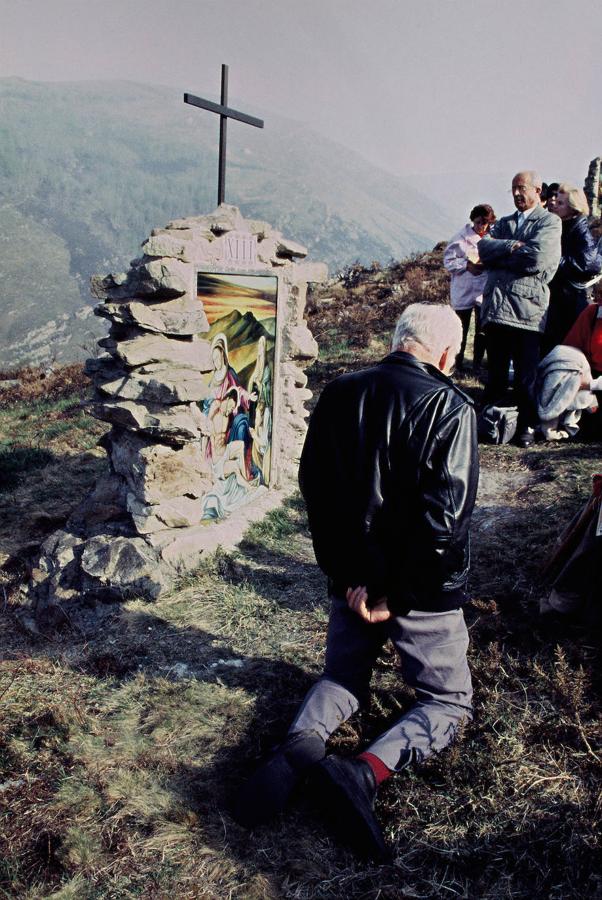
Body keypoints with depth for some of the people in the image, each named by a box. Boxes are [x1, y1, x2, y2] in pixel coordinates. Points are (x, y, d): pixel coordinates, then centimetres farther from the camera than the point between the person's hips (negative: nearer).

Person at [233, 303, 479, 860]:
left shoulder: (339, 395, 0)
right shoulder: (452, 409, -15)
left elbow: (315, 489, 0)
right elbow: (446, 516, -21)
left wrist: (348, 578, 0)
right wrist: (399, 600, -13)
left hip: (354, 581, 5)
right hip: (423, 589, -4)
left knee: (344, 677, 26)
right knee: (449, 701, 15)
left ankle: (300, 746, -6)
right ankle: (364, 772, -12)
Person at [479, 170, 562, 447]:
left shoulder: (550, 222, 3)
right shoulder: (504, 223, 21)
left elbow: (536, 258, -13)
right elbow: (484, 246, 4)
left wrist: (498, 256, -3)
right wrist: (511, 246, -11)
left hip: (527, 306, -5)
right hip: (496, 305, 5)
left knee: (526, 375, 0)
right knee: (496, 372, 11)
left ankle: (527, 425, 12)